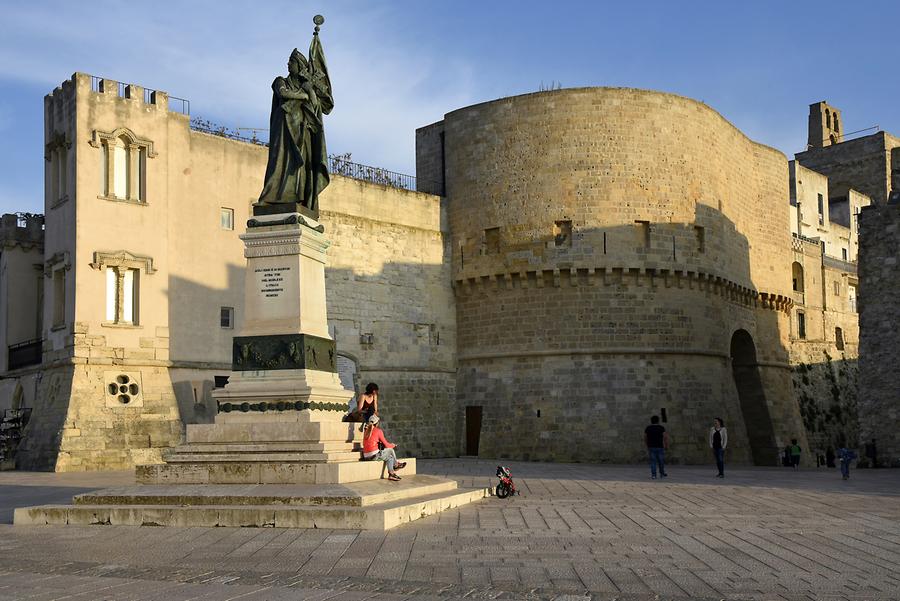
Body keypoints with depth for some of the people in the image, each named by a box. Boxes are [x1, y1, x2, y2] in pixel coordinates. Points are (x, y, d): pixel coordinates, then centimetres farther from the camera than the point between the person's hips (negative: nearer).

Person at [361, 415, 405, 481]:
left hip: (366, 457, 7)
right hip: (374, 455, -7)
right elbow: (386, 445, -1)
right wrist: (393, 445, 20)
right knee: (390, 450, 13)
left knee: (389, 457, 21)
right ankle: (396, 465, 24)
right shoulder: (378, 430, -6)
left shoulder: (366, 430, 12)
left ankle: (391, 474, 20)